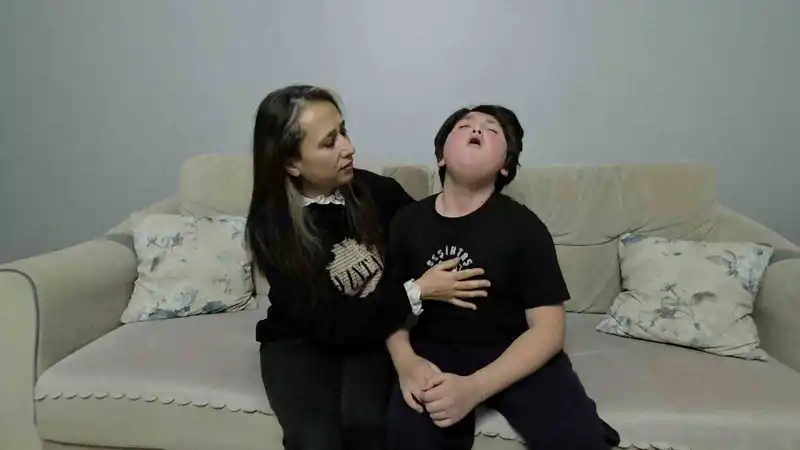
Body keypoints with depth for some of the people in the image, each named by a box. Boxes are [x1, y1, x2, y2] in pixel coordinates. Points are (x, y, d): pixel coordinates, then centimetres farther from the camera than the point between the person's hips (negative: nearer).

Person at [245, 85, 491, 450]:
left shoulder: (377, 191, -12)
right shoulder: (270, 227, -17)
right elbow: (326, 324, -19)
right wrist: (417, 293, -25)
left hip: (374, 330, 1)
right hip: (301, 340, -1)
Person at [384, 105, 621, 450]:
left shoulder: (522, 226, -7)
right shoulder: (407, 221, 1)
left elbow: (548, 328, -9)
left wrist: (474, 387, -23)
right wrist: (406, 363, -15)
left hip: (515, 355, 0)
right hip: (435, 353, 1)